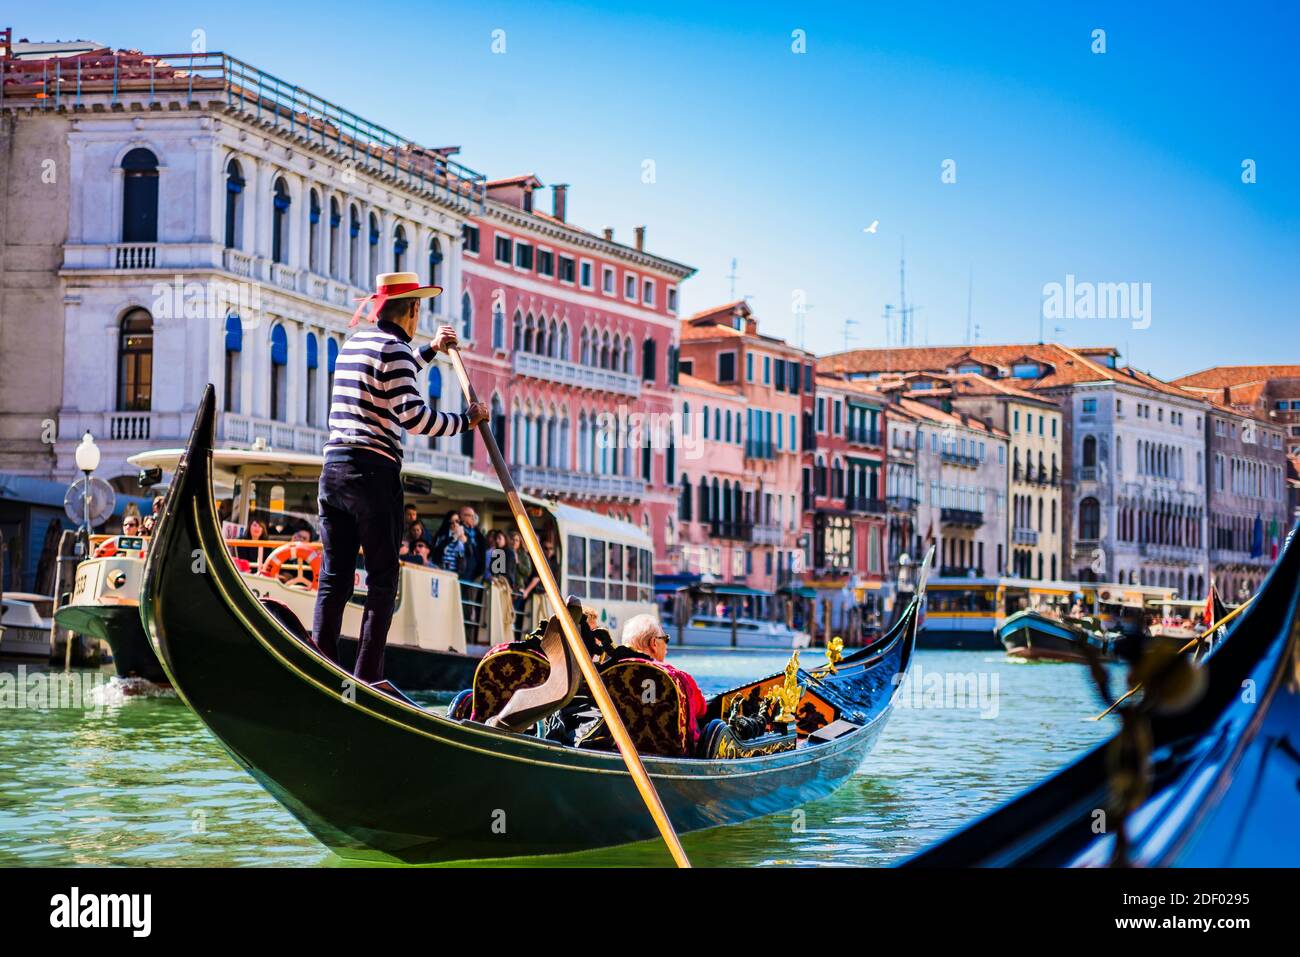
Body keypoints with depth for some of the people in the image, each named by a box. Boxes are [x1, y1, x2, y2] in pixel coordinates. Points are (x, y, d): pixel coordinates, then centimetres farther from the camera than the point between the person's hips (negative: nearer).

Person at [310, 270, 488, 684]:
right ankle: (367, 679, -7)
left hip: (333, 468, 8)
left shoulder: (353, 344, 18)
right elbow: (412, 415, -18)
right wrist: (464, 421, -8)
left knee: (334, 578, 7)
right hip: (373, 473, -8)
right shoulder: (394, 348, -8)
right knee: (382, 581, -3)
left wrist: (430, 350, 46)